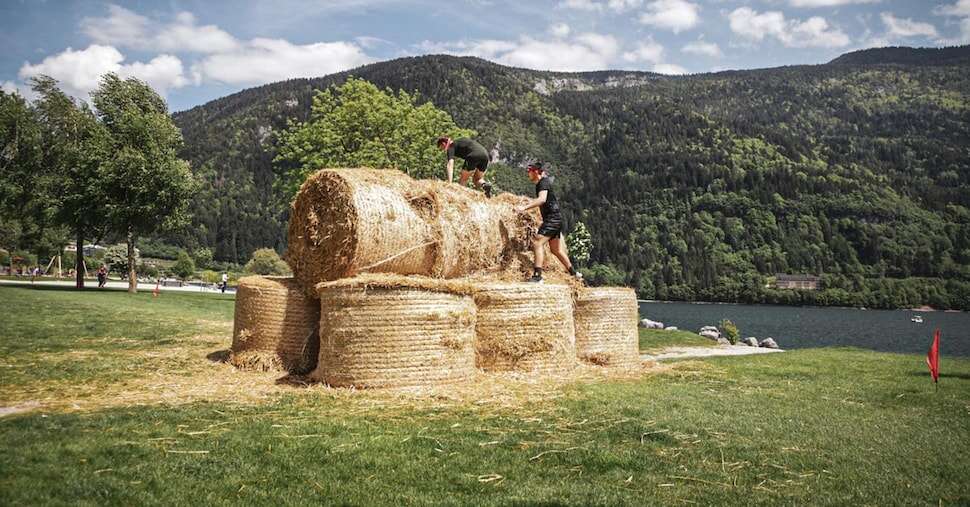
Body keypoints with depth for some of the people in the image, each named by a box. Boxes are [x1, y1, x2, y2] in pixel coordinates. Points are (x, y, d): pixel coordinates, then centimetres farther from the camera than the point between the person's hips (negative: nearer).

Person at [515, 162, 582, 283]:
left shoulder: (544, 182, -13)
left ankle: (537, 276, -26)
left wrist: (525, 207, -38)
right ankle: (574, 273, 29)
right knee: (556, 250, 18)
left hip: (552, 218, -10)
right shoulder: (540, 184, 17)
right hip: (553, 219, 10)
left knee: (537, 243, -19)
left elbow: (542, 199, -31)